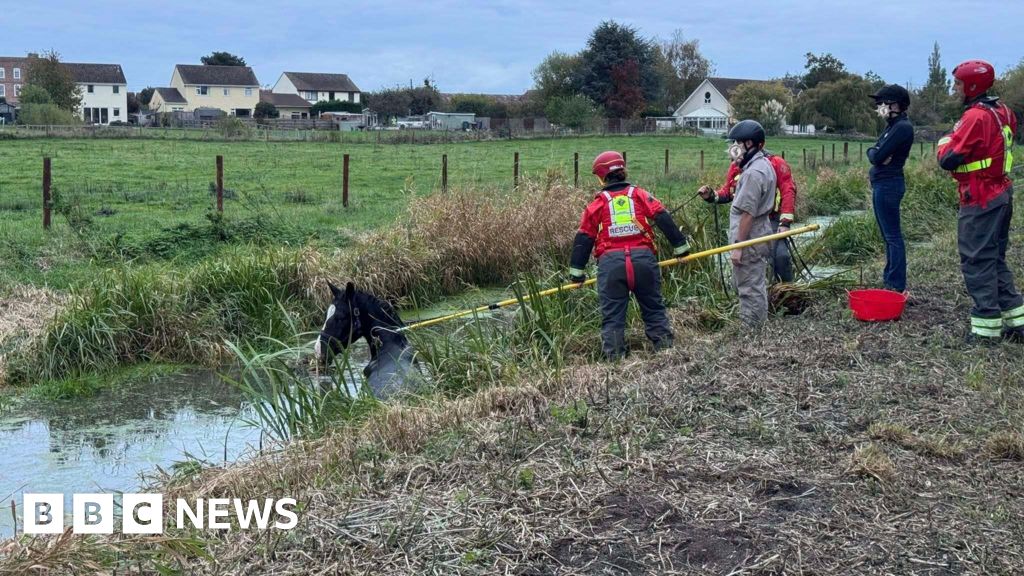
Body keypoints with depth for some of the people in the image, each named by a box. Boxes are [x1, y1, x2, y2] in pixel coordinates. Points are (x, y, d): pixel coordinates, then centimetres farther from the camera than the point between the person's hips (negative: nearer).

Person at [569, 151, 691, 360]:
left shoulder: (598, 203, 9)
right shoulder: (640, 194, 11)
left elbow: (584, 238, 10)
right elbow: (664, 219, 2)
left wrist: (576, 271, 15)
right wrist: (680, 246, 9)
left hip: (610, 262, -1)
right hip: (643, 258, 1)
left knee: (612, 314, 6)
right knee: (654, 308, 14)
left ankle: (614, 356, 5)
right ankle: (664, 346, 14)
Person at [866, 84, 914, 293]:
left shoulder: (902, 127, -16)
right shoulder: (894, 125, 15)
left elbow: (877, 156, -20)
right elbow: (873, 152, 13)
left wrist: (874, 153, 0)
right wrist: (876, 153, -8)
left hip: (888, 184, -10)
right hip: (884, 183, 10)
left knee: (892, 236, -8)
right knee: (889, 234, 15)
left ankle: (897, 285, -5)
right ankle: (890, 279, 23)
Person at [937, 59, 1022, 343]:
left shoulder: (975, 117, -20)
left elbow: (948, 160, -20)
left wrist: (945, 140, -1)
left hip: (980, 201, -9)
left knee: (977, 261, -3)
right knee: (995, 259, 17)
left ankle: (986, 328, -1)